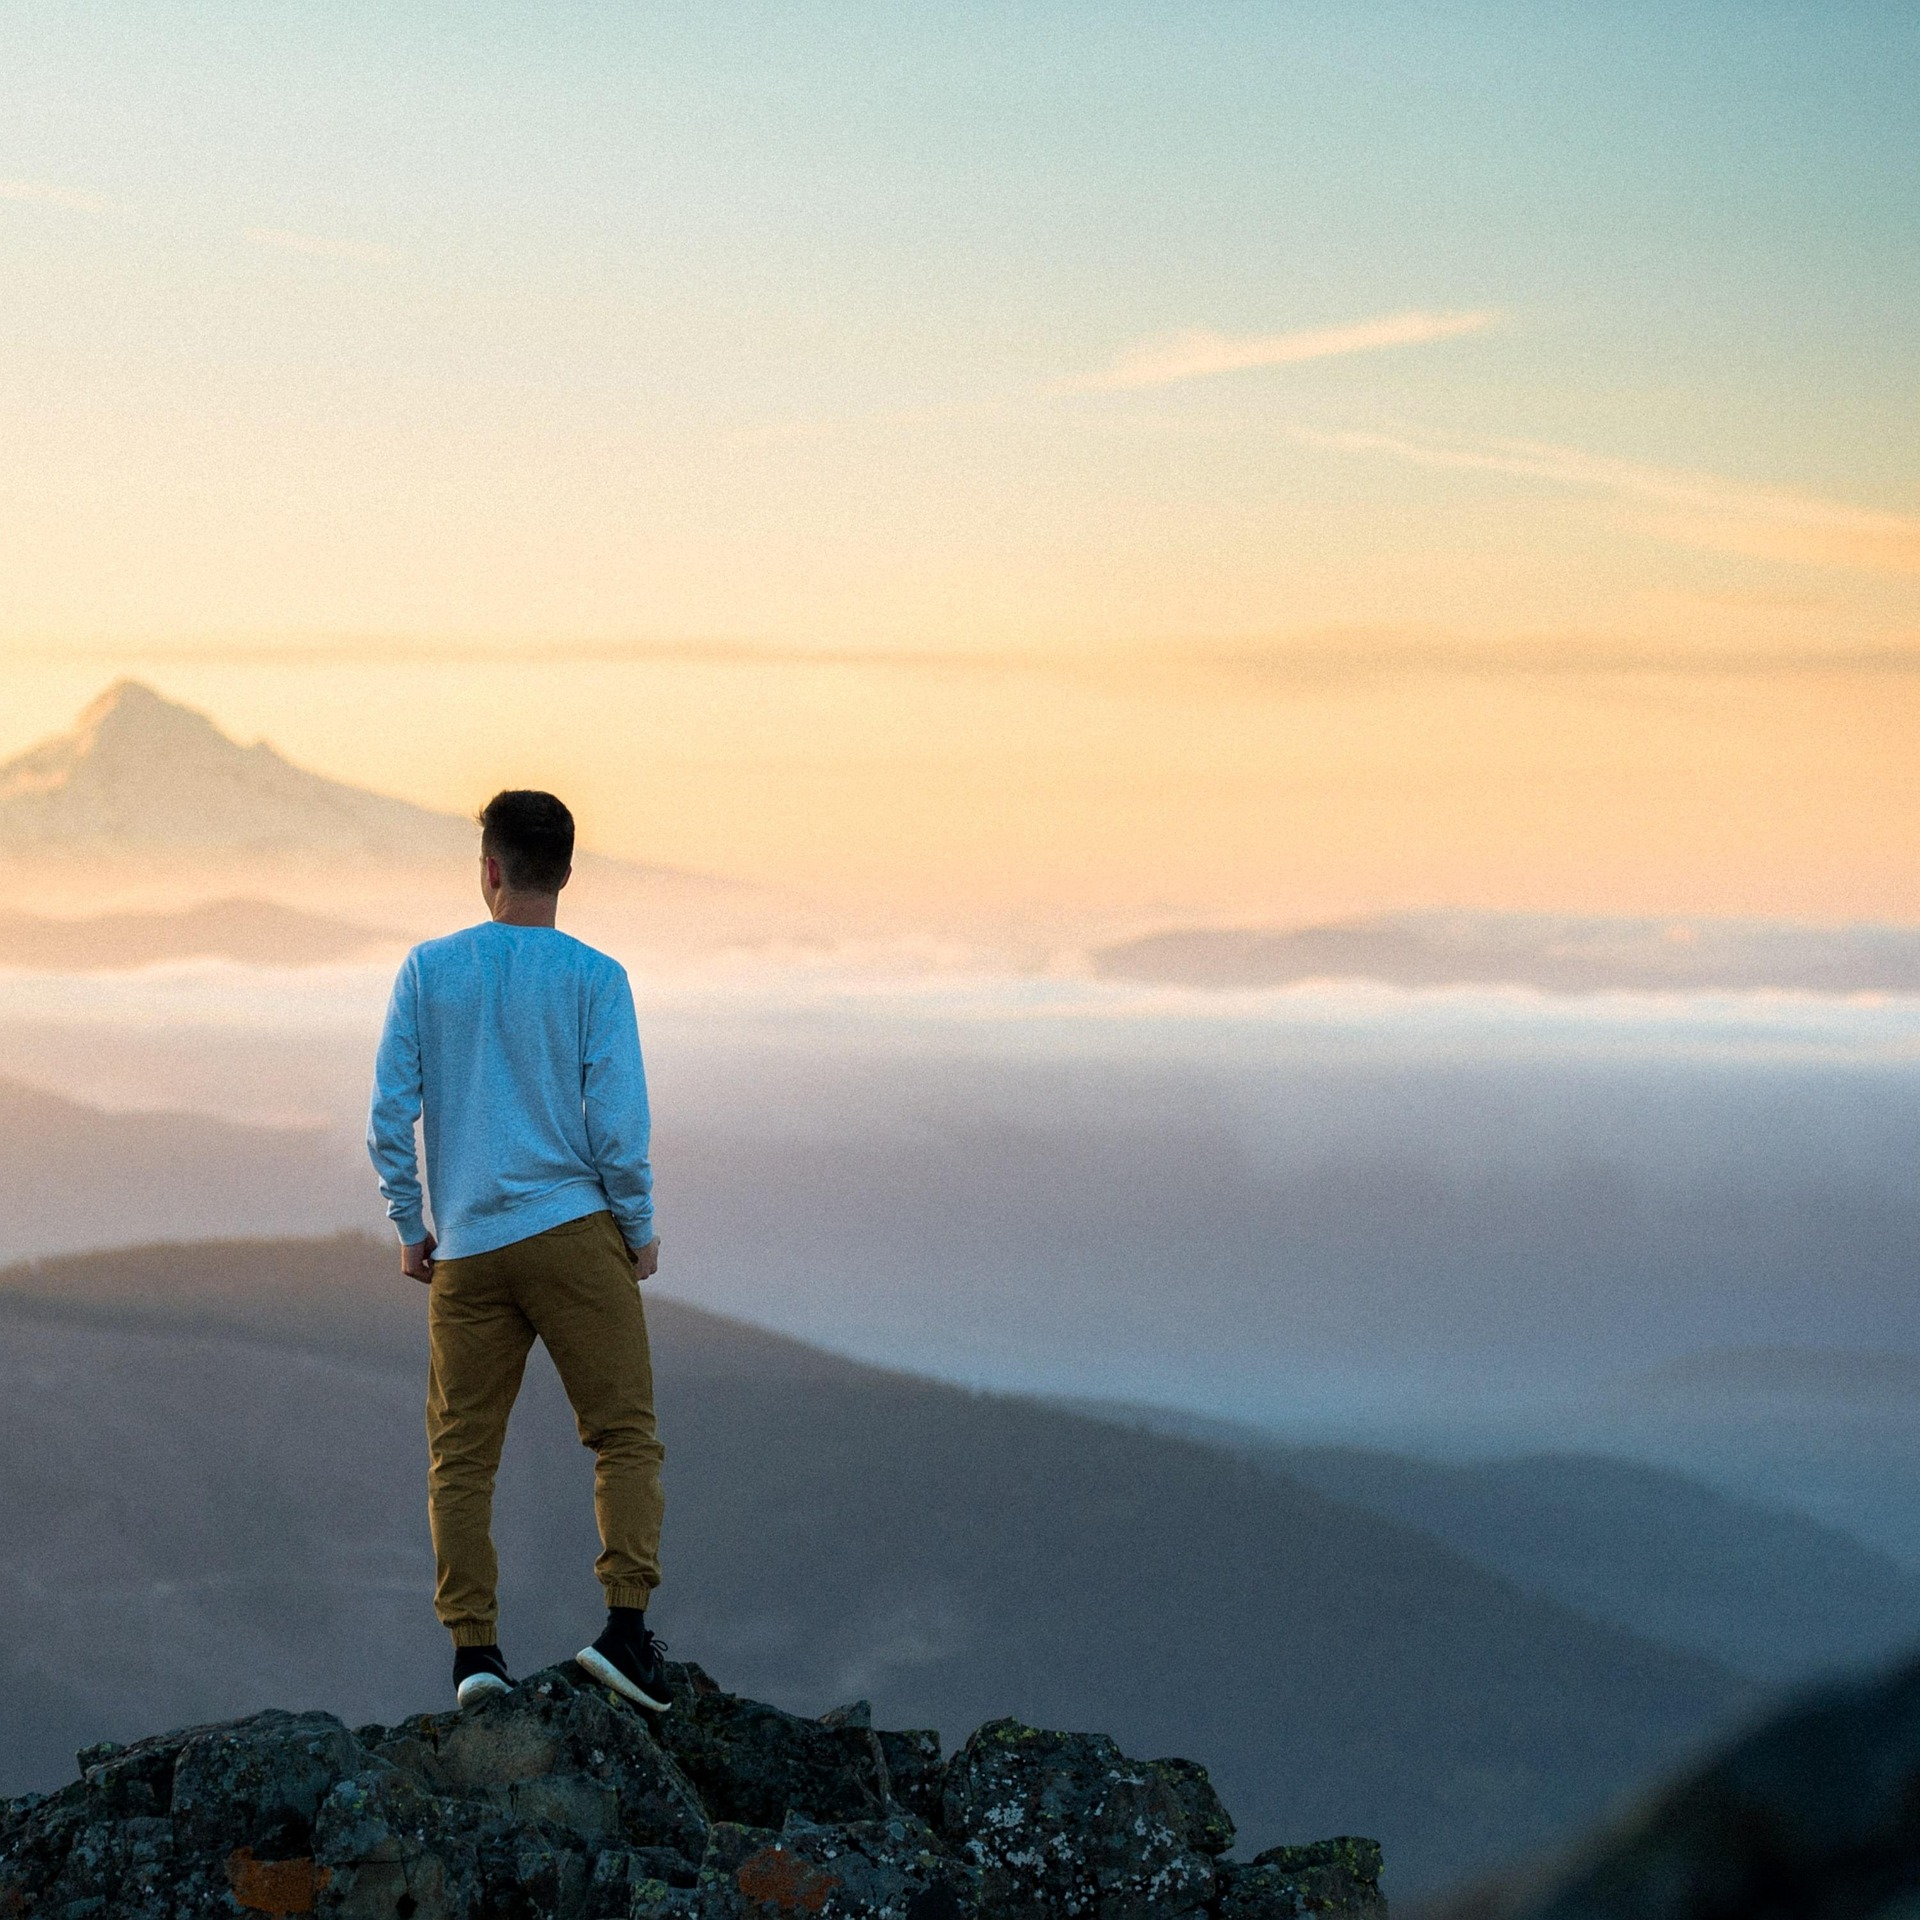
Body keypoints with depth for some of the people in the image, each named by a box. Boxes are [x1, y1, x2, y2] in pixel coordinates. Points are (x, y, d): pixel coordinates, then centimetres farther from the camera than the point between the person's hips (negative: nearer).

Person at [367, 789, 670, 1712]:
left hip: (465, 1252, 2)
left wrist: (411, 1230, 13)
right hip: (574, 1230, -2)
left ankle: (473, 1647, 0)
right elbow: (618, 1123, -6)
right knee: (624, 1434, 2)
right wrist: (640, 1230, 7)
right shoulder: (594, 978, -2)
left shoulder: (427, 970, 4)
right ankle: (626, 1623, -11)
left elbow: (389, 1117, 2)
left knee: (461, 1455, 7)